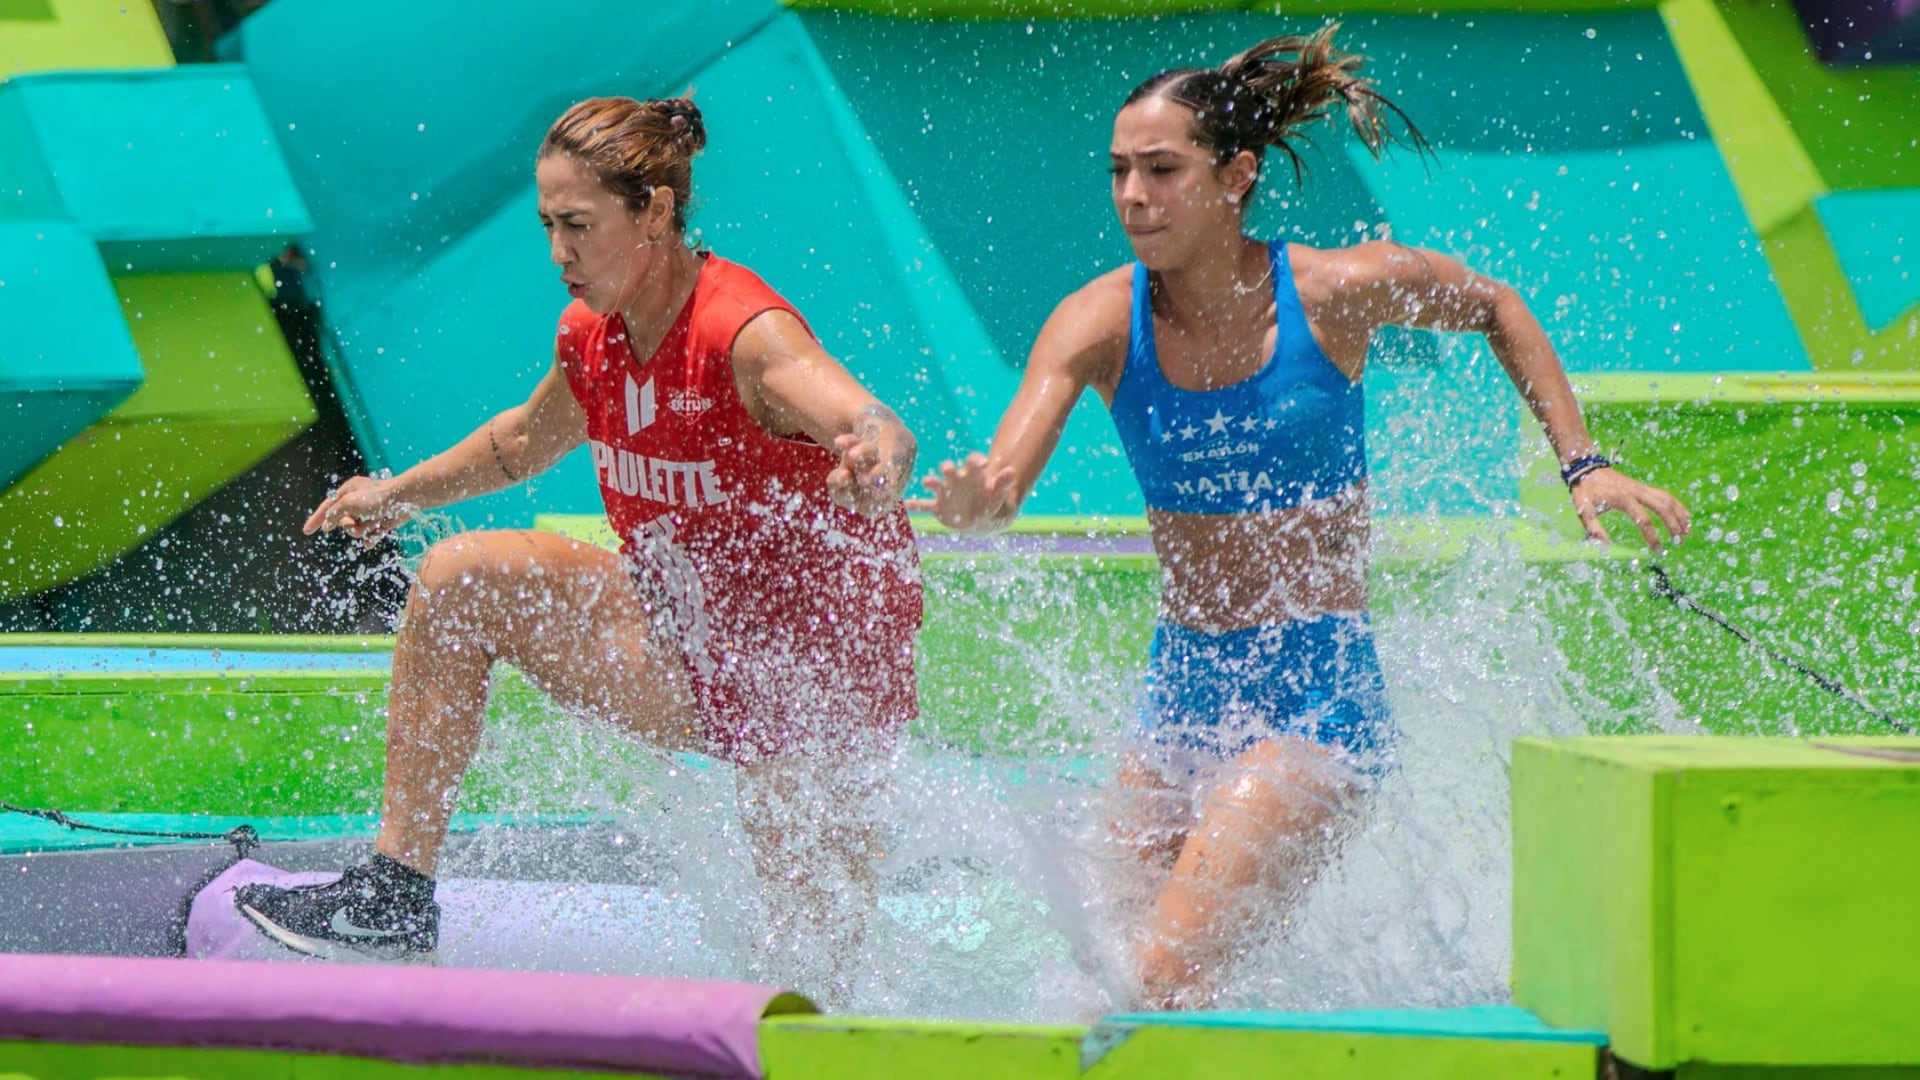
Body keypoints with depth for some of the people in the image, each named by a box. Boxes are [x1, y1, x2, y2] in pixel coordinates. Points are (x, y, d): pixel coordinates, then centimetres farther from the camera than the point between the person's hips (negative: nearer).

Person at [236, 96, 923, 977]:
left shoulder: (748, 336, -24)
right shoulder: (590, 337, -1)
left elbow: (879, 430, -44)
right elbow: (529, 439, 24)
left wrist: (875, 461, -66)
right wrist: (401, 494, 25)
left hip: (815, 669, -7)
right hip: (686, 633, 7)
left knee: (819, 942, -8)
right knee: (458, 581, -2)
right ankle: (395, 893, 0)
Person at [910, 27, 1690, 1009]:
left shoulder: (1334, 293, -10)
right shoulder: (1101, 322, -5)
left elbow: (1494, 308, 12)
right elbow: (1005, 476, -23)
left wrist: (1581, 463, 4)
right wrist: (975, 503, -47)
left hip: (1319, 691, -4)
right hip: (1180, 690, 5)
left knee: (1171, 978, -19)